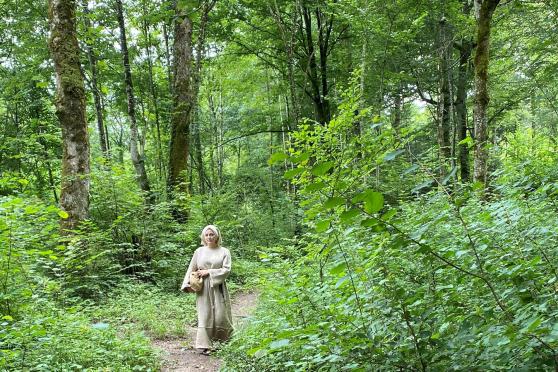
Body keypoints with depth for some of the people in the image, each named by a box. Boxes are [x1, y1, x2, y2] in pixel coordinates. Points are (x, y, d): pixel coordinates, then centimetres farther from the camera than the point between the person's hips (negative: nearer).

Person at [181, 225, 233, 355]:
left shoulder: (224, 251, 4)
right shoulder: (199, 251, 9)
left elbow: (226, 270, -5)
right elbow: (191, 269, 11)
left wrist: (208, 272, -10)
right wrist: (187, 284, -1)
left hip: (218, 287, -1)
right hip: (203, 288, 1)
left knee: (220, 314, 0)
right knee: (204, 315, -4)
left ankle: (225, 340, 26)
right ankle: (203, 345, -2)